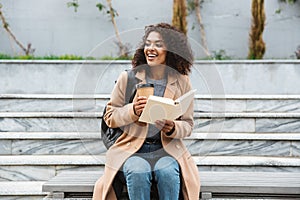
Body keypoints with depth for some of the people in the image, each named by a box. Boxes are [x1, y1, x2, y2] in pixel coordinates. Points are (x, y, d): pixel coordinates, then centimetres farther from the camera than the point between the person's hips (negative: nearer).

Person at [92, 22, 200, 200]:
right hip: (131, 149, 0)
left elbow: (188, 125, 8)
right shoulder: (127, 78, 3)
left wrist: (172, 128, -15)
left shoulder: (182, 82, 6)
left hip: (167, 148, 1)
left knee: (166, 172, -32)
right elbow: (110, 117, 5)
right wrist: (133, 110, -15)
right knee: (138, 172, -32)